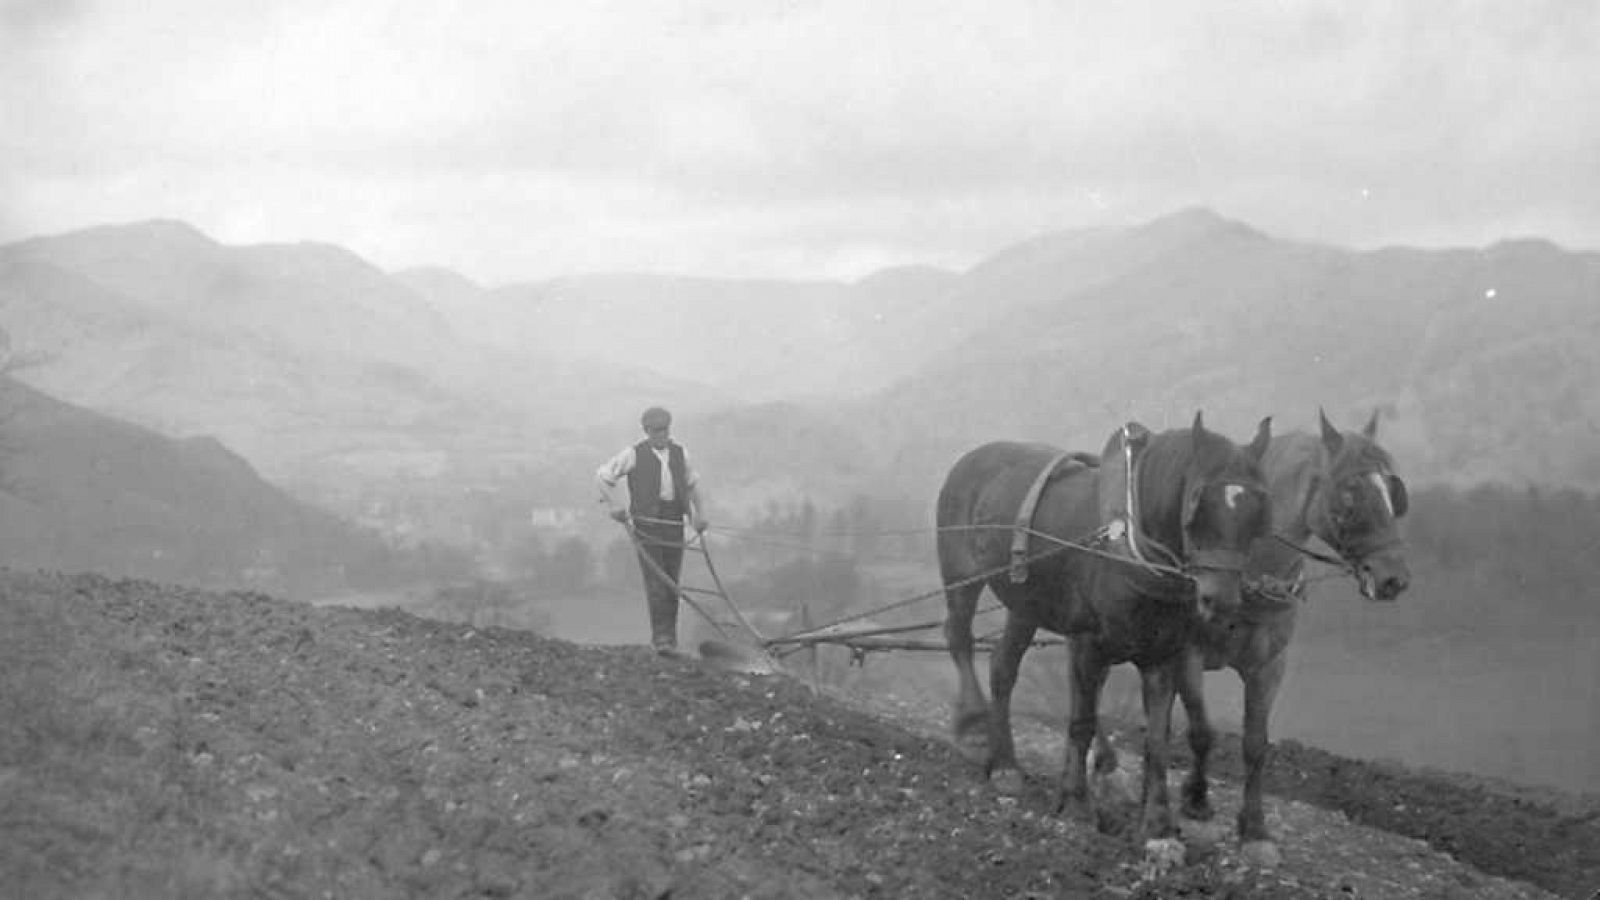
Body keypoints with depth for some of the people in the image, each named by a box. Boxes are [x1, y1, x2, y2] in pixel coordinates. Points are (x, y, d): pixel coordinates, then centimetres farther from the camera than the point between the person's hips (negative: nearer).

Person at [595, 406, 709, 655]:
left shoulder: (679, 452, 8)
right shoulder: (634, 454, -4)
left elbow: (692, 483, 24)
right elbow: (603, 476, 2)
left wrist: (700, 513, 20)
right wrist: (613, 507, -5)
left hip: (674, 523, 4)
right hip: (647, 522, -4)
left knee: (672, 581, 5)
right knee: (655, 580, -12)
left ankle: (669, 637, 14)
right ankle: (661, 637, -12)